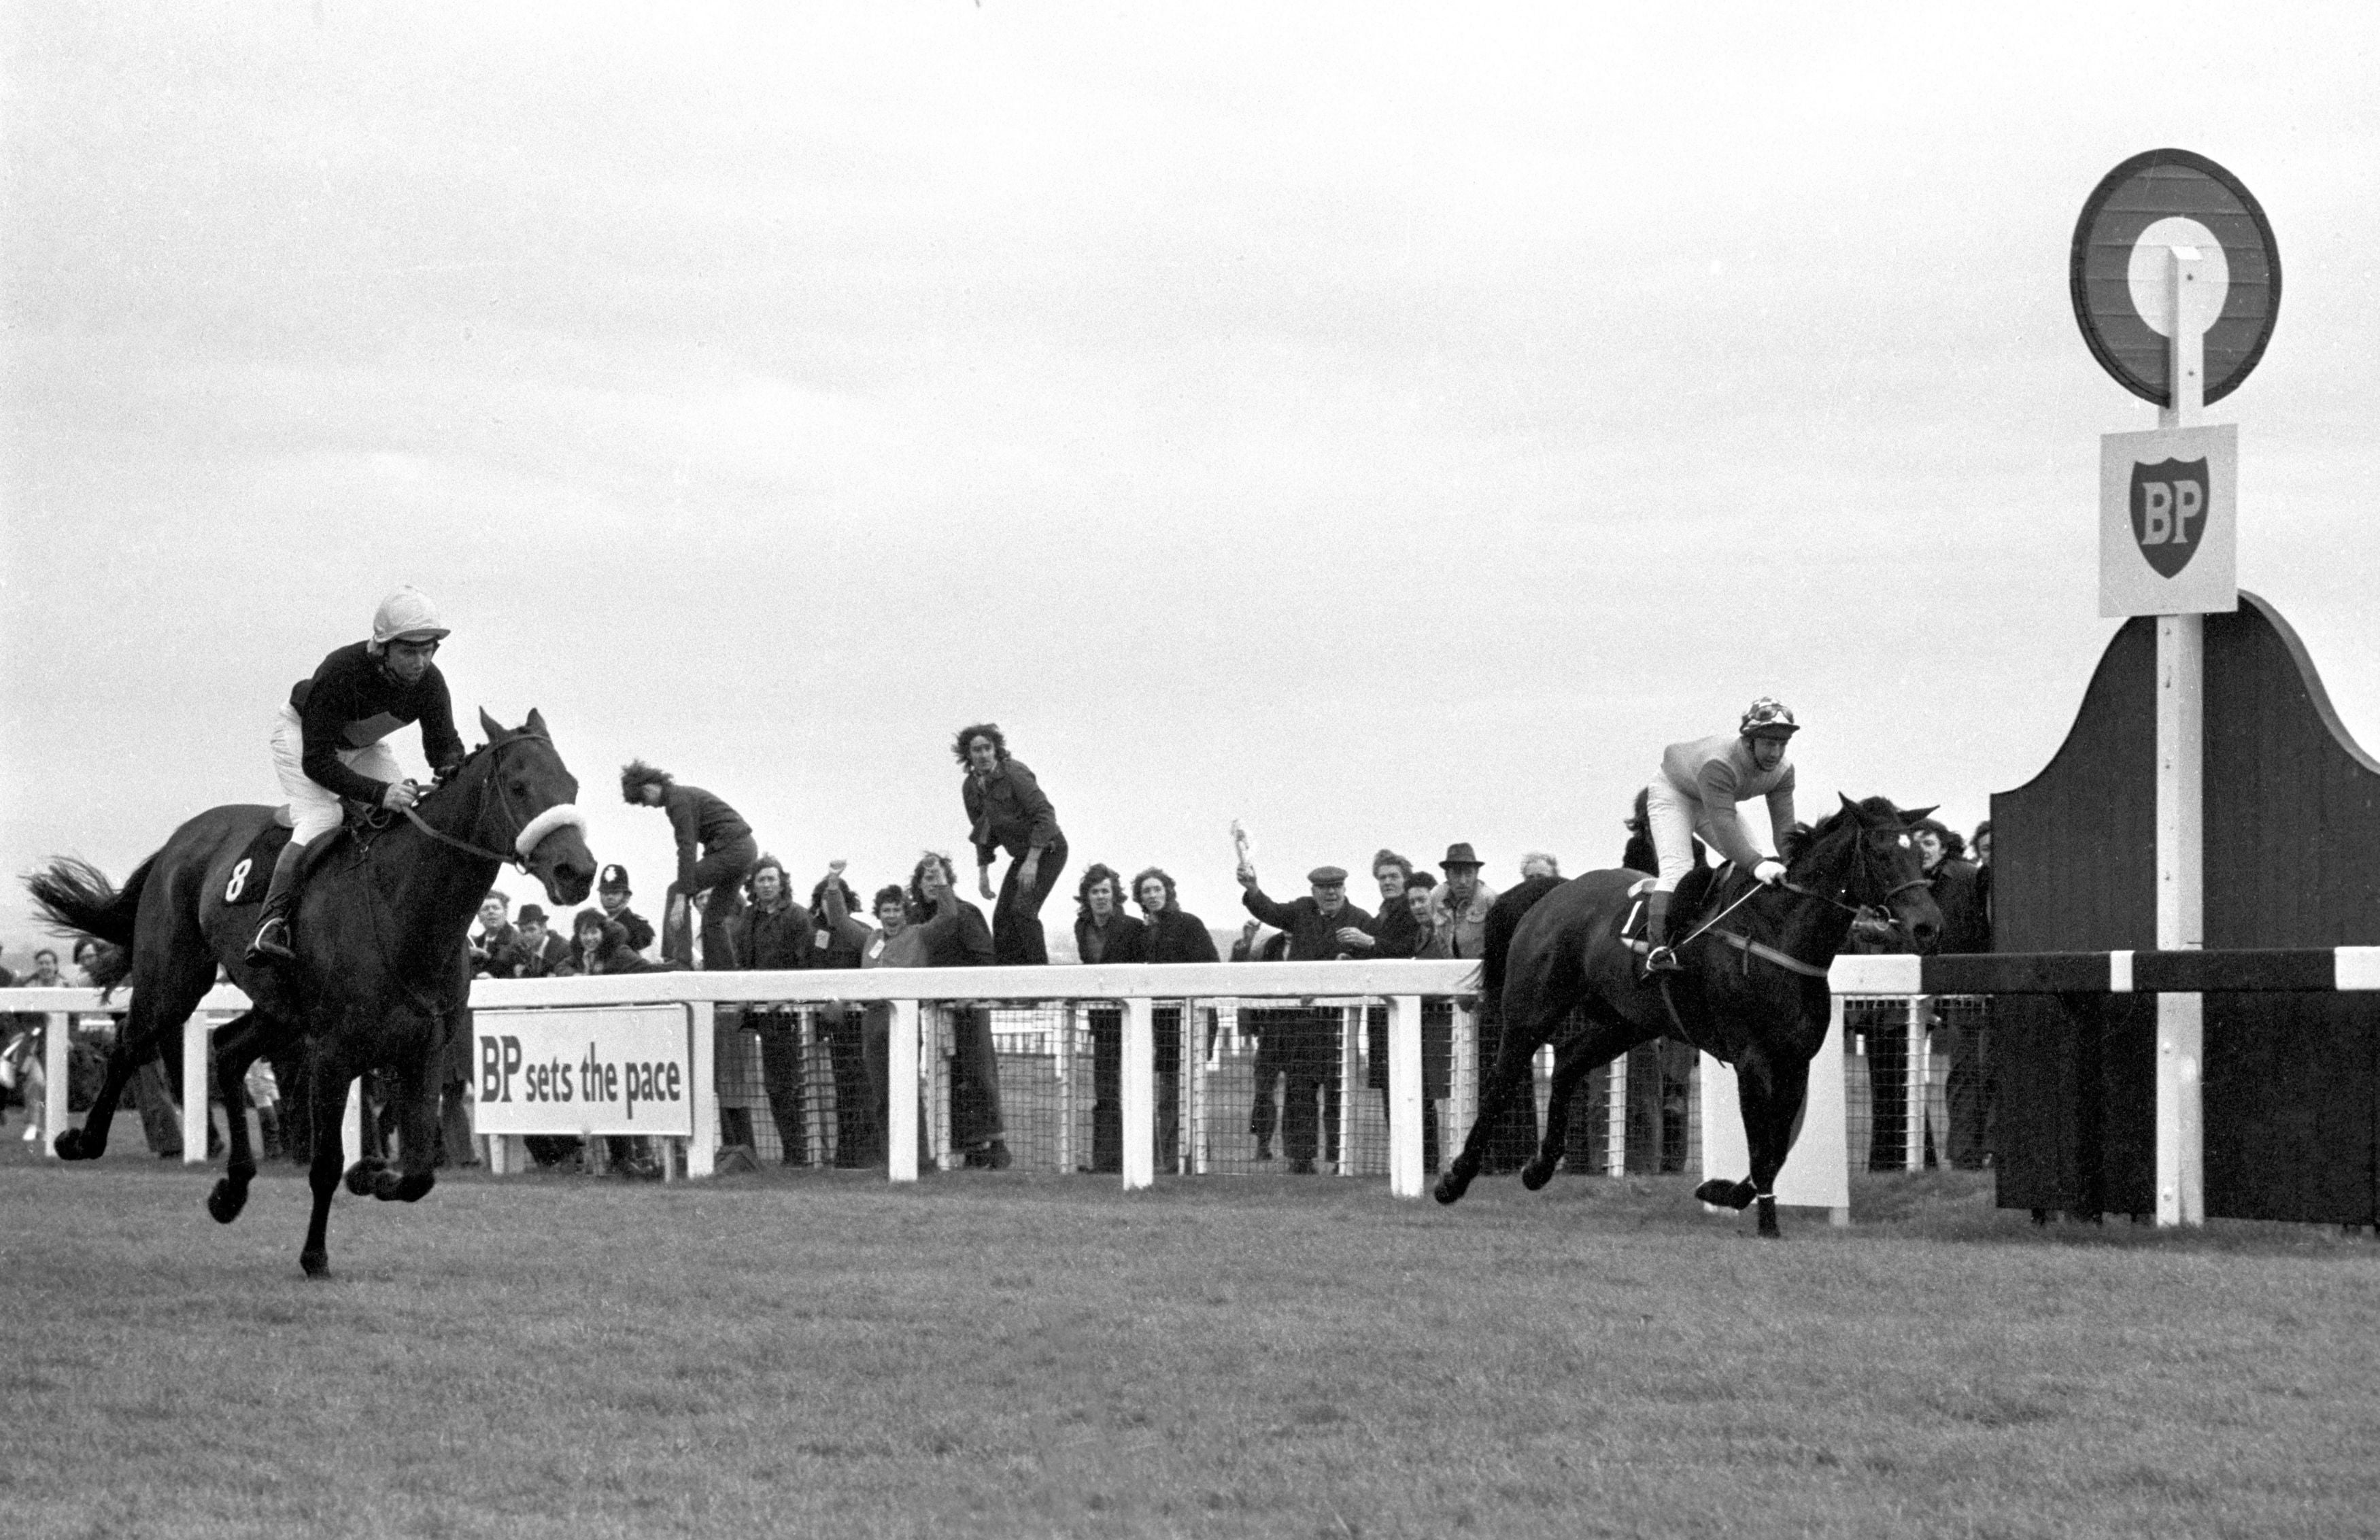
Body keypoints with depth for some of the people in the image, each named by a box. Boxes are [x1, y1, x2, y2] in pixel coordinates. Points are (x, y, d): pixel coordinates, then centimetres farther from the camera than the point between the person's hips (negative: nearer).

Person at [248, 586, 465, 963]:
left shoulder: (429, 682, -24)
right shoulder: (338, 674, -40)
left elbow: (445, 746, -11)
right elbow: (317, 762, -39)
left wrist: (452, 770, -37)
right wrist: (379, 793, -50)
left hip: (363, 746, 6)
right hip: (301, 735, -6)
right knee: (322, 817, -29)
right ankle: (270, 924, -36)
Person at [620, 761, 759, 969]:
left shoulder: (678, 801, -13)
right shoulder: (685, 794, 18)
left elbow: (687, 849, -21)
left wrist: (682, 896, -24)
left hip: (731, 848, -10)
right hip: (747, 848, 10)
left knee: (676, 890, -6)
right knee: (716, 917, 13)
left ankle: (679, 960, -11)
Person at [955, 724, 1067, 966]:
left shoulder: (1014, 773, -20)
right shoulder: (971, 787, 2)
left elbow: (1045, 814, -23)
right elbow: (983, 832, 16)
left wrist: (1031, 862, -25)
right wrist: (983, 871, 8)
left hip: (1047, 850, -7)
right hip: (1023, 855, 7)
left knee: (1023, 909, -21)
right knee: (1002, 917, -1)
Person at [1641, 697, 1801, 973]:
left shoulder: (1782, 769, -22)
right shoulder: (1719, 763, -44)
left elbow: (1784, 826, -23)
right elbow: (1724, 827, -49)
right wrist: (1757, 864, -62)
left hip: (1716, 801, 7)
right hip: (1672, 792, -7)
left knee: (1751, 864, -7)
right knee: (1678, 867, -26)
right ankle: (1657, 946, -35)